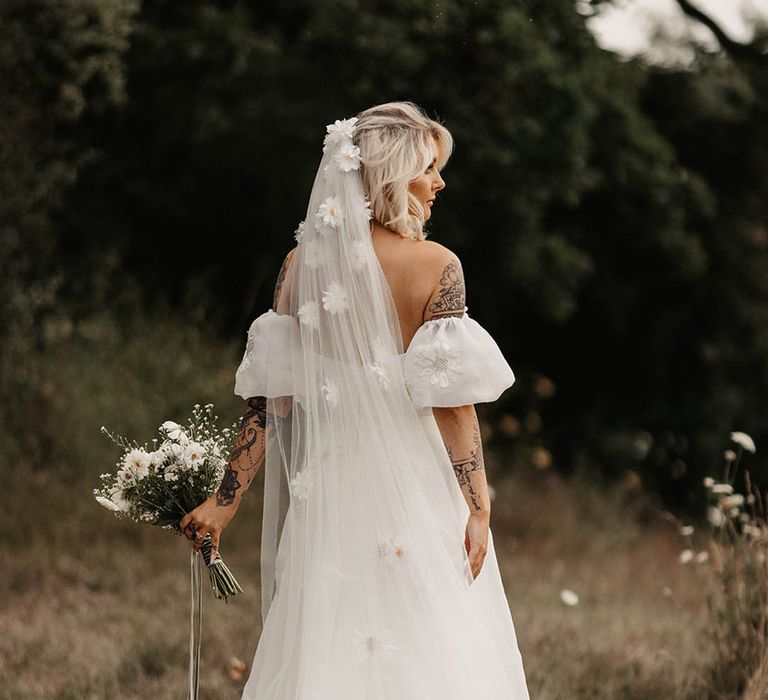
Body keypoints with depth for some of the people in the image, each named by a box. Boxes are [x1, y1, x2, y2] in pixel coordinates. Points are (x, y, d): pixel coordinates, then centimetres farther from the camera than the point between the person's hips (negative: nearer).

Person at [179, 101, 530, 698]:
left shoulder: (302, 263, 2)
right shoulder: (436, 265, -9)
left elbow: (269, 399, 0)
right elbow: (453, 401, -11)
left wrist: (227, 500, 3)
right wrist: (479, 507, -7)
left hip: (328, 480, 4)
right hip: (415, 480, -4)